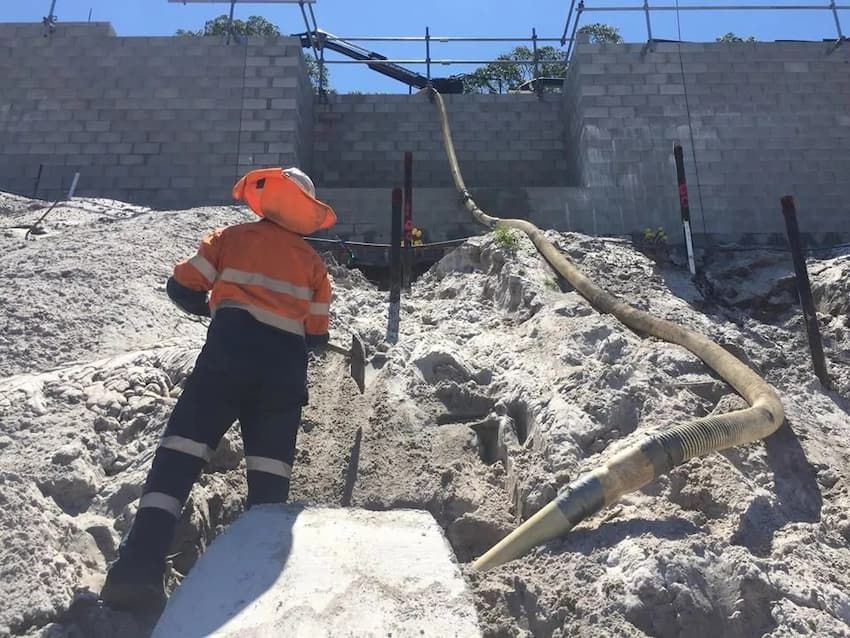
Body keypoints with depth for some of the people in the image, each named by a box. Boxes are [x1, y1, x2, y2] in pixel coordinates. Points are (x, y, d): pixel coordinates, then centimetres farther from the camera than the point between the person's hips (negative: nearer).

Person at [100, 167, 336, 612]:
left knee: (180, 453, -4)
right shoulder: (312, 261, 19)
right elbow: (317, 337, 16)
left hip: (230, 351, -1)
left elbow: (181, 288, 13)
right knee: (269, 472, 8)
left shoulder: (232, 238, 16)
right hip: (286, 364, 2)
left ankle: (137, 572, -15)